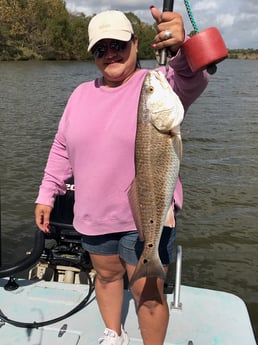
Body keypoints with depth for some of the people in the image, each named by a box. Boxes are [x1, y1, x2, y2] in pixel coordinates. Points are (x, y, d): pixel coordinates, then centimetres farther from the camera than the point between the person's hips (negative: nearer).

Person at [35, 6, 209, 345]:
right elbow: (62, 148, 12)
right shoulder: (82, 94, 7)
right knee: (106, 275, 22)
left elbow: (193, 81, -31)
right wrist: (46, 194, 10)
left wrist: (179, 49, -52)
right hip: (94, 216, 5)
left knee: (148, 292, 4)